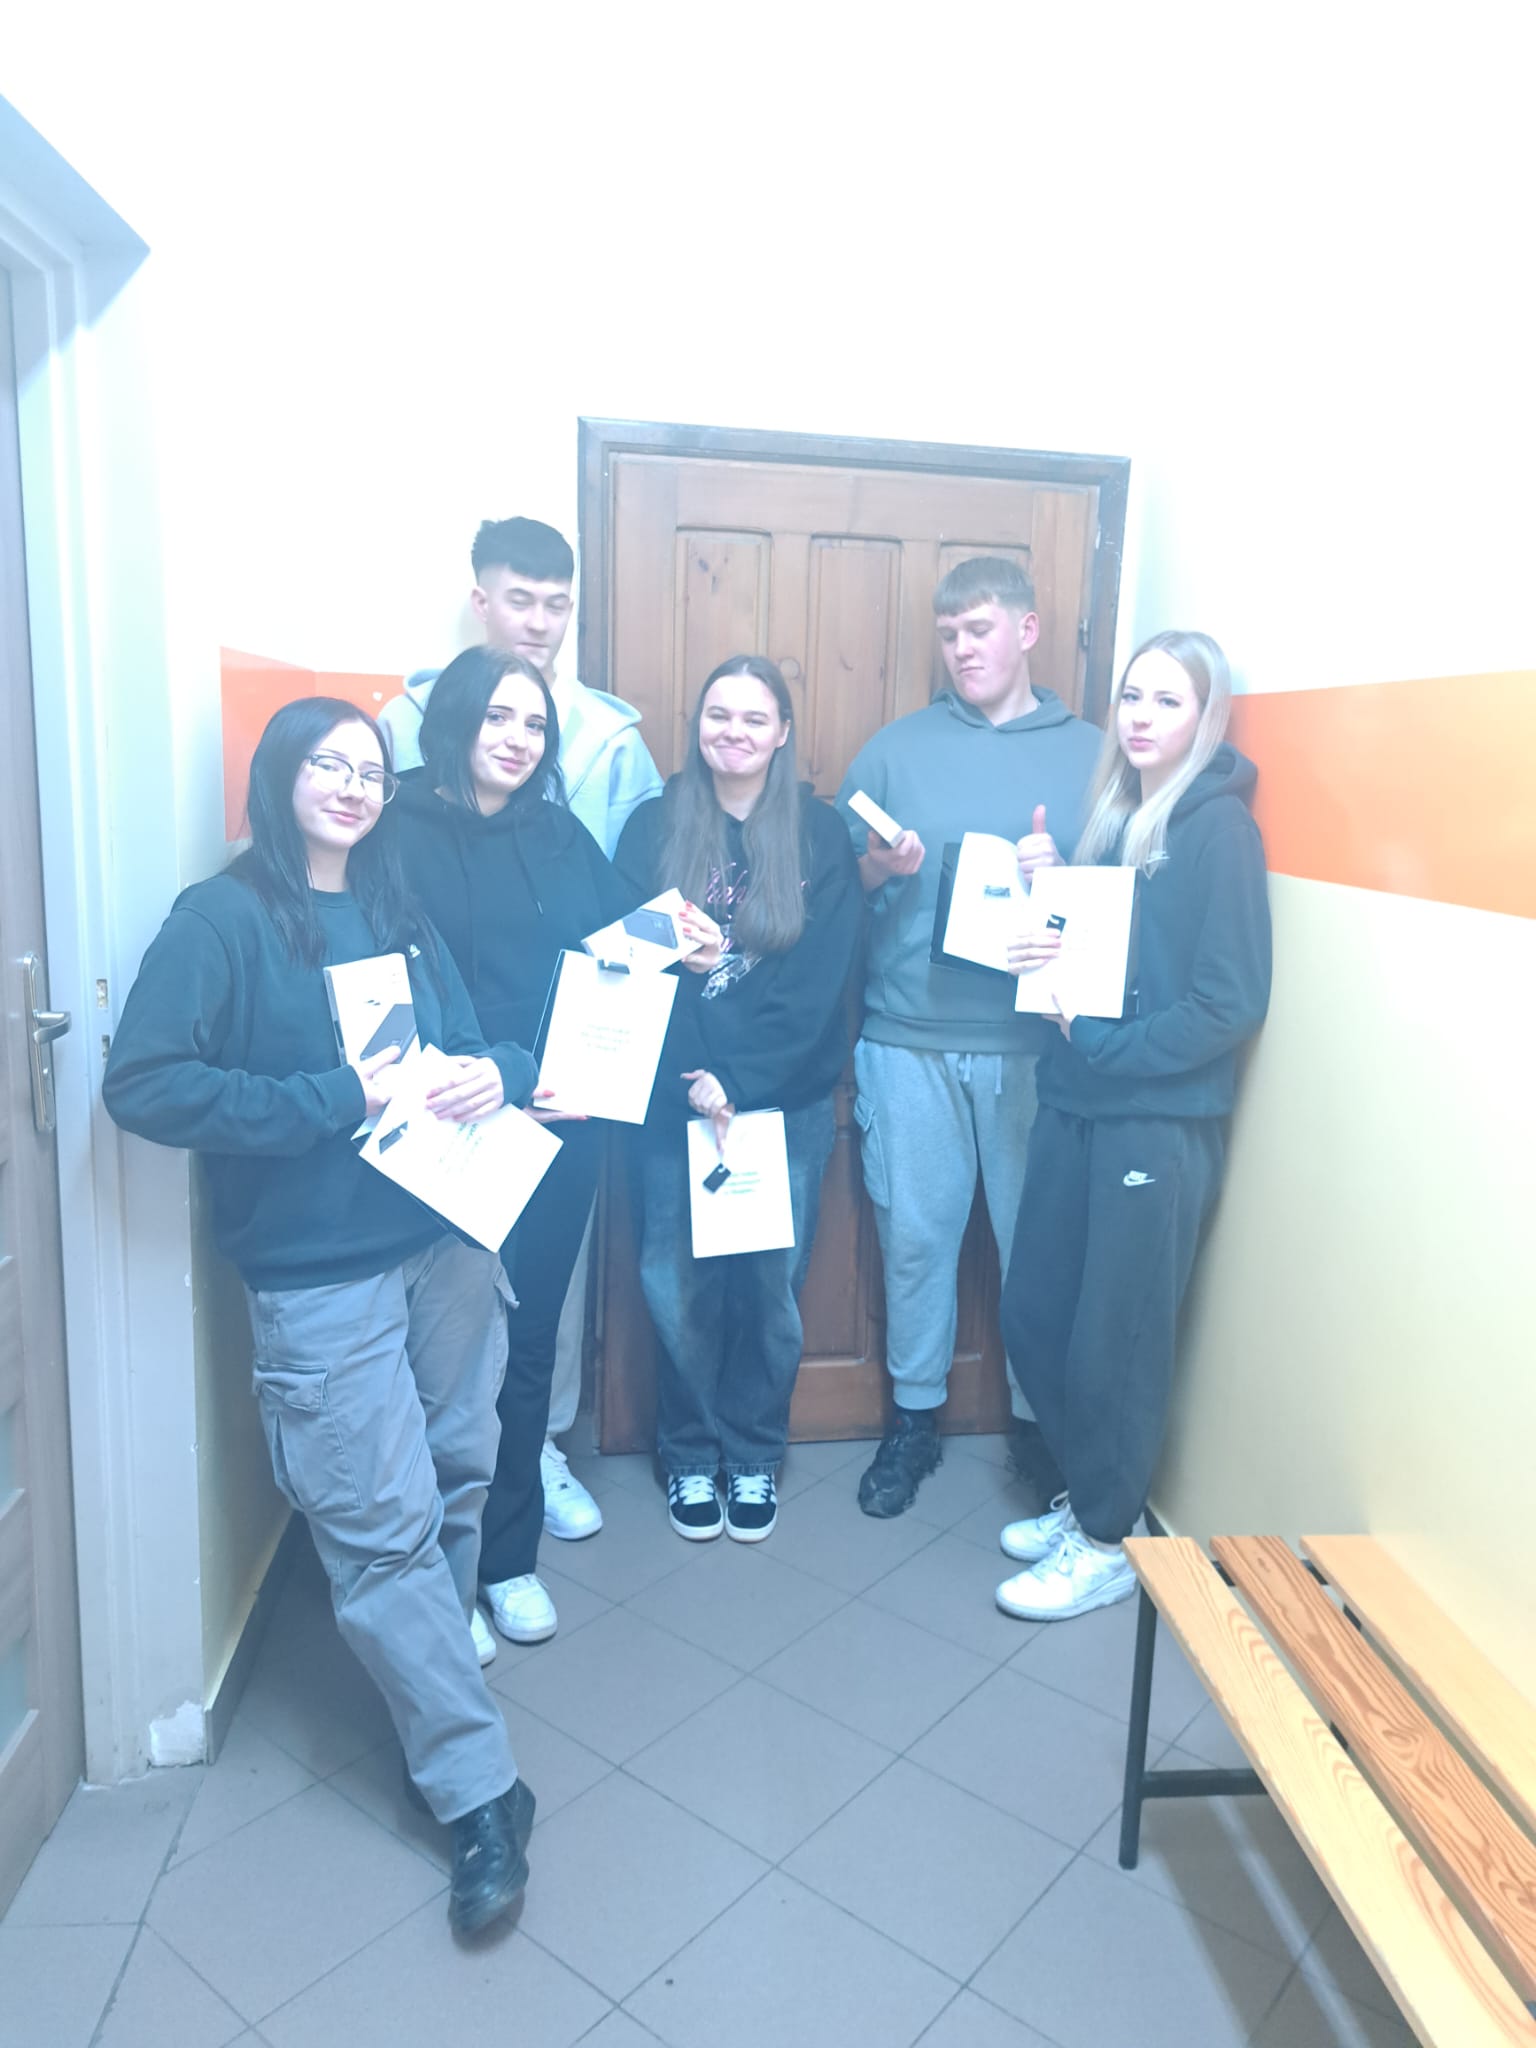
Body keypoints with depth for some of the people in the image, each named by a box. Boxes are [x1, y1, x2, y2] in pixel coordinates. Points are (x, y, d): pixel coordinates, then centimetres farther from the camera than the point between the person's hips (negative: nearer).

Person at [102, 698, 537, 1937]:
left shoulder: (401, 915, 12)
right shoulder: (221, 920, -5)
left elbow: (477, 1044, 15)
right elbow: (143, 1085, -14)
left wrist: (496, 1074, -9)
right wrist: (333, 1098, -18)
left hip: (450, 1244, 6)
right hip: (320, 1277, -5)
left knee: (455, 1486, 14)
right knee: (381, 1529, -2)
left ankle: (428, 1701, 37)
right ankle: (480, 1793, 10)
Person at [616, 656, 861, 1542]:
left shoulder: (821, 834, 0)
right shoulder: (653, 828, 3)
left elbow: (822, 980, -7)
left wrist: (739, 1081, -15)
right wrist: (692, 1082, -16)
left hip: (789, 1100, 0)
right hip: (675, 1098, 1)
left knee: (770, 1281, 7)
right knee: (679, 1282, 4)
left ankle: (755, 1454, 28)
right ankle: (691, 1454, 25)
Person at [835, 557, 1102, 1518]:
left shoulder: (1089, 754, 8)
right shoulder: (896, 748, 10)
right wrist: (878, 867, -12)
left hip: (1036, 1042, 0)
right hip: (910, 1040, 1)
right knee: (915, 1234, 7)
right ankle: (916, 1416, 25)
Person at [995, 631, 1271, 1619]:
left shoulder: (1220, 827, -10)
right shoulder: (1115, 814, 12)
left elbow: (1231, 1002, -15)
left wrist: (1099, 1041, -14)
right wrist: (1051, 948, -3)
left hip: (1160, 1123, -7)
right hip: (1077, 1104, 7)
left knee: (1114, 1342, 4)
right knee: (1033, 1318, 13)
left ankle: (1106, 1544, 24)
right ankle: (1083, 1497, 34)